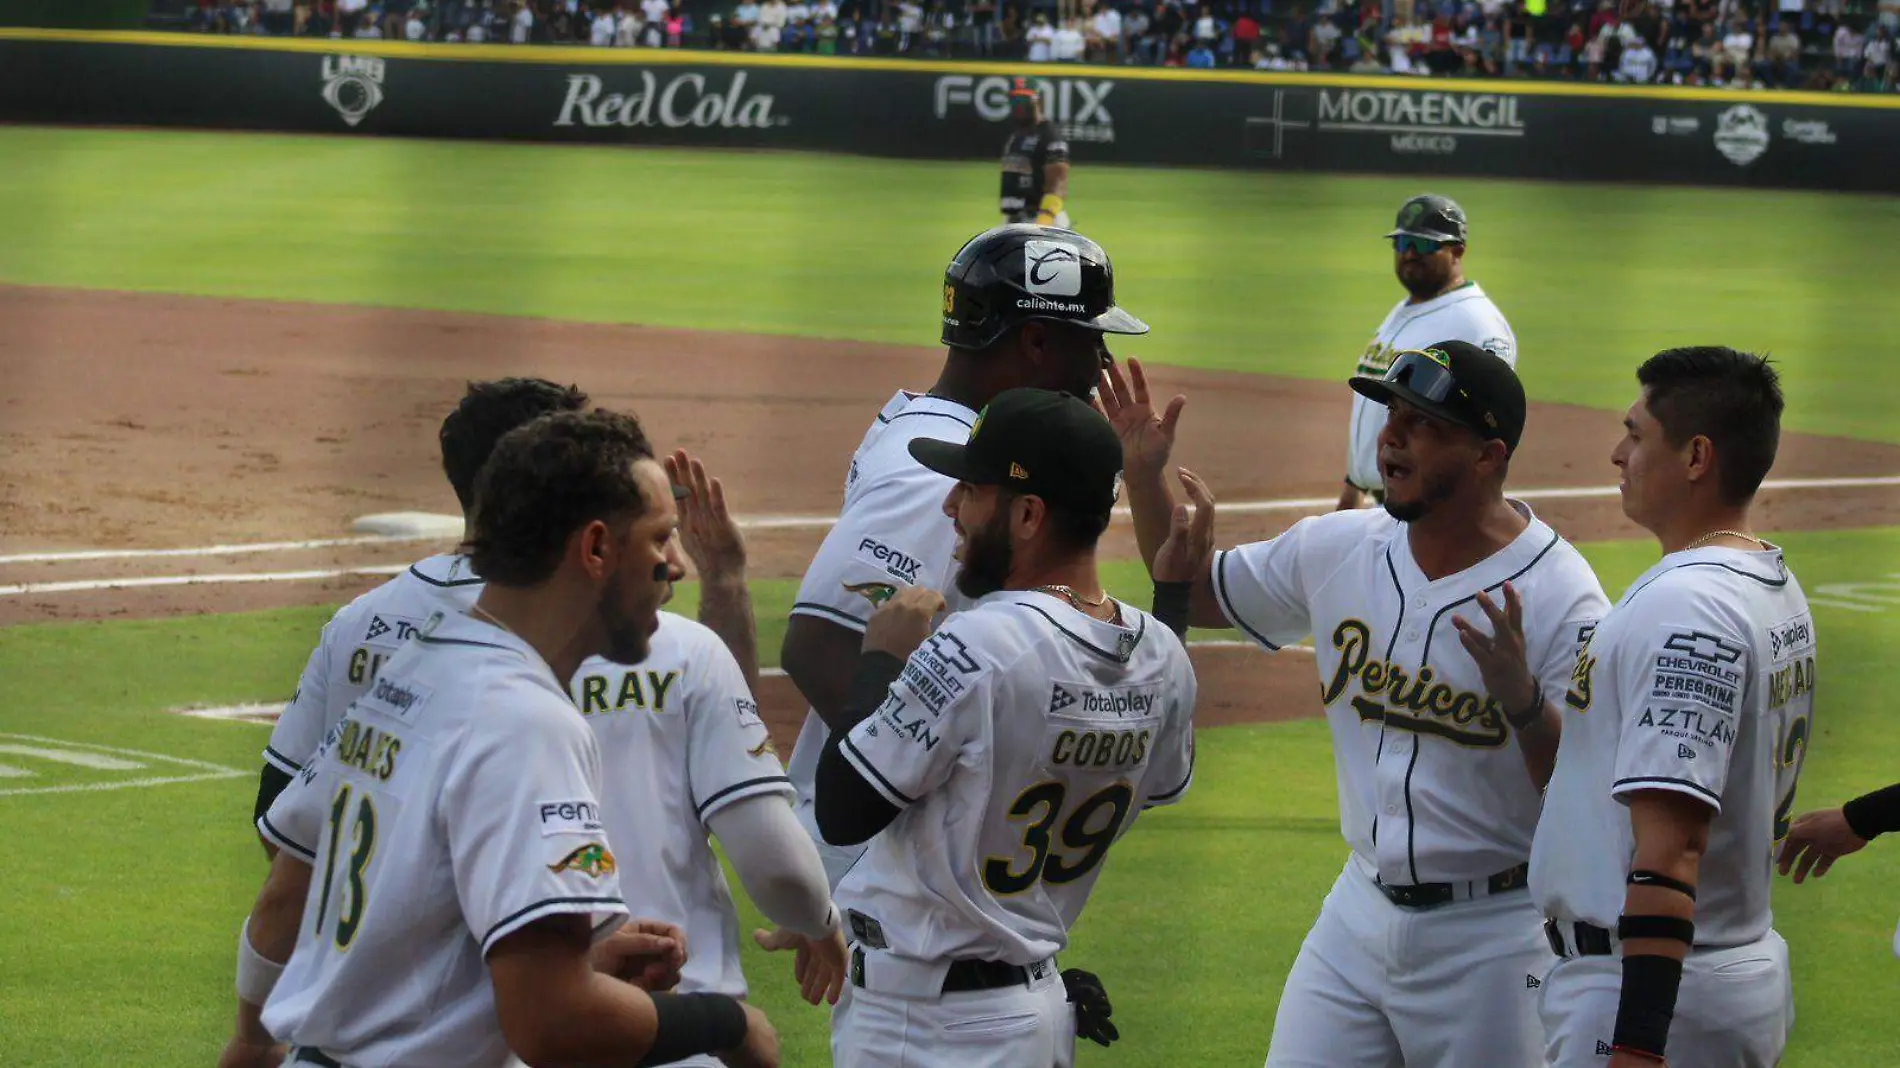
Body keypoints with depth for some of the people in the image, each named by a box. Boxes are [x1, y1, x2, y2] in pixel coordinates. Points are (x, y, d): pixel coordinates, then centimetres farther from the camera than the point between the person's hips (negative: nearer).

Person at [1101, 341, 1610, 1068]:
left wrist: (1523, 703, -36)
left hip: (1489, 941, -5)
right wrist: (1145, 477, 3)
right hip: (1359, 917, 5)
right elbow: (1196, 594, 17)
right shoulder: (1338, 550, 2)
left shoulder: (1562, 597, -16)